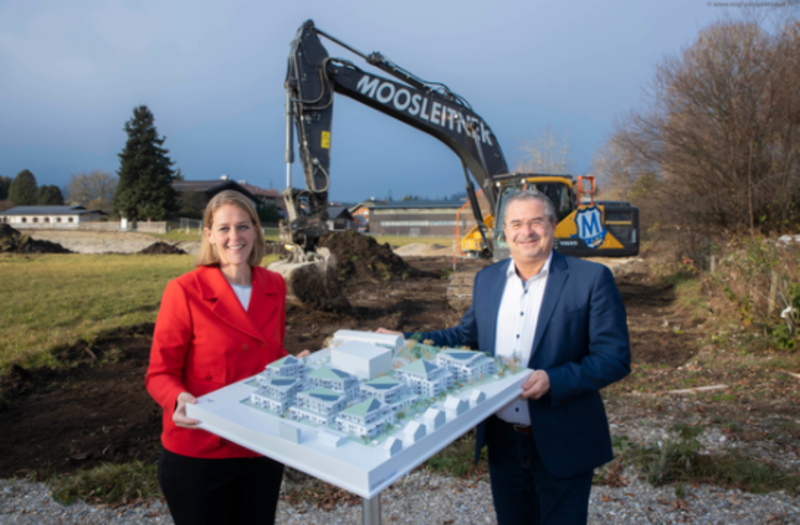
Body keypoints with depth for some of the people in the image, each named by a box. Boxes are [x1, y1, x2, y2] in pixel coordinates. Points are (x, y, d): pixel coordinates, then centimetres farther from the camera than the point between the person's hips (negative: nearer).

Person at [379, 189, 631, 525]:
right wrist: (405, 342, 6)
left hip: (562, 446, -4)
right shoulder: (487, 279, 3)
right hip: (503, 442, 4)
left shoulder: (591, 279, -11)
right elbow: (465, 336, 14)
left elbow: (615, 358, -13)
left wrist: (553, 380, -26)